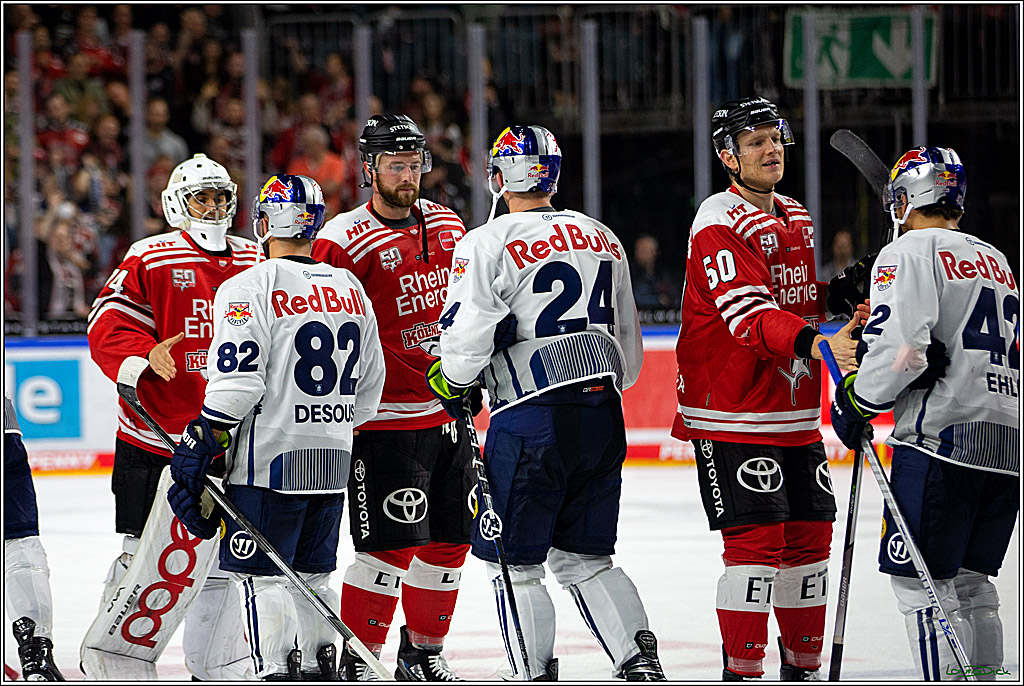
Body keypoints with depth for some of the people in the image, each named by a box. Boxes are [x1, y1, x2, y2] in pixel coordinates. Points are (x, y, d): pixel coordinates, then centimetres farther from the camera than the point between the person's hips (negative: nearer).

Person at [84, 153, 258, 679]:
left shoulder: (256, 262, 10)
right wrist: (144, 356, -28)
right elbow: (108, 327, -10)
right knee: (148, 553, -4)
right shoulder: (150, 261, -4)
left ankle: (218, 666, 19)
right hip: (155, 435, -4)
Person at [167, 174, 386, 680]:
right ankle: (320, 666, 19)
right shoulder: (351, 289, 10)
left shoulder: (250, 289, -11)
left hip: (270, 461, -6)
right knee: (311, 572, 17)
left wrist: (199, 448, -10)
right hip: (333, 464, 7)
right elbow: (368, 390, 16)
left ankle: (275, 672, -8)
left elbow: (236, 383, -16)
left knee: (258, 572, -1)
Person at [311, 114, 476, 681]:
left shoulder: (446, 225, 10)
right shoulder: (344, 240, -11)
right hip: (385, 418, -7)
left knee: (449, 539, 11)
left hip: (448, 415, 7)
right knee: (390, 544, -11)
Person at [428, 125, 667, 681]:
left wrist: (450, 384, 8)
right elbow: (628, 343, 19)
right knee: (586, 559, 14)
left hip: (533, 421, -6)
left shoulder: (487, 245, -7)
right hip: (603, 416, 6)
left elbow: (467, 337, -12)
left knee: (516, 564, 4)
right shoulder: (602, 239, 14)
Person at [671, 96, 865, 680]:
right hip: (732, 415, -8)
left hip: (795, 414, 8)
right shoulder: (720, 225, -14)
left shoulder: (798, 219, 15)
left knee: (809, 537, 10)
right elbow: (751, 317, -26)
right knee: (757, 540, -12)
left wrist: (841, 297, 4)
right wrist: (815, 344, -41)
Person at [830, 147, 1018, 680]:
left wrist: (856, 402, -3)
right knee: (968, 581, 15)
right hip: (1009, 446, 8)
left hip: (945, 435, -8)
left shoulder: (909, 253, -3)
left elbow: (901, 346, -15)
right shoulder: (996, 262, 23)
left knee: (920, 579, -6)